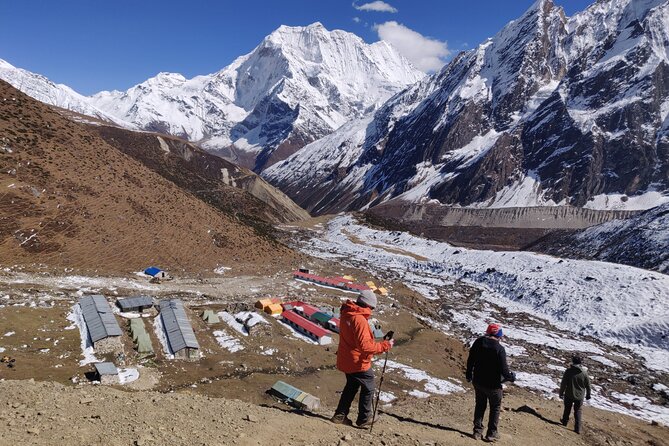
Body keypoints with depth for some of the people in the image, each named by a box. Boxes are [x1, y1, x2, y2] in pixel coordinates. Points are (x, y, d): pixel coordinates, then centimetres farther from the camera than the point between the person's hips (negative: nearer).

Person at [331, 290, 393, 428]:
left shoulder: (346, 314, 1)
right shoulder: (360, 320, -28)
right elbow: (365, 346, -31)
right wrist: (385, 345, -23)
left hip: (345, 361, 8)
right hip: (359, 363, -8)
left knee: (351, 386, 26)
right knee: (368, 389, 12)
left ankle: (340, 415, 30)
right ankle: (364, 419, 23)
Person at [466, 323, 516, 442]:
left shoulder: (478, 342, -4)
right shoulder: (499, 349, -21)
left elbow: (470, 361, 4)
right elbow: (503, 368, -19)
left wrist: (469, 375, 18)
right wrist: (511, 377, 2)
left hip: (478, 382, 5)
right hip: (493, 384, -5)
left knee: (480, 405, 20)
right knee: (495, 408, 15)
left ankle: (477, 431, 21)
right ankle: (492, 433, 19)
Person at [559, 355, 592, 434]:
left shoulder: (568, 371, -15)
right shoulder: (584, 372, -11)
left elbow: (563, 383, -10)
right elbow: (588, 385, -1)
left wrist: (561, 393, 4)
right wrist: (588, 394, 16)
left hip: (569, 395, -1)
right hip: (579, 396, 1)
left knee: (567, 409, 21)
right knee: (578, 411, 13)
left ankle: (565, 421, 40)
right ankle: (578, 428, 11)